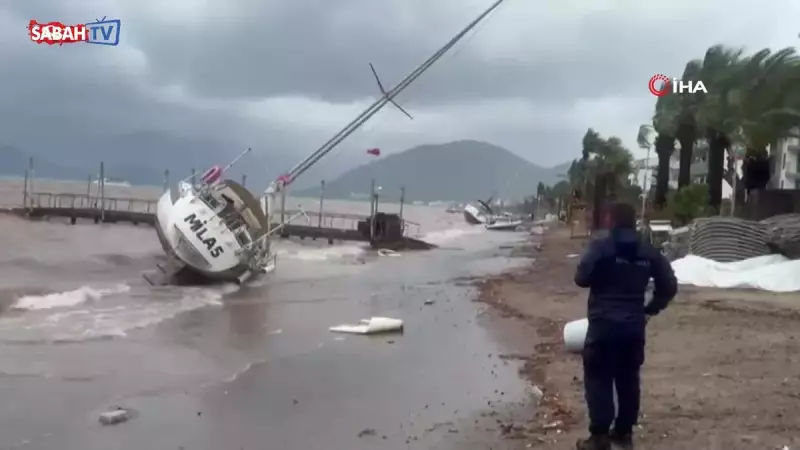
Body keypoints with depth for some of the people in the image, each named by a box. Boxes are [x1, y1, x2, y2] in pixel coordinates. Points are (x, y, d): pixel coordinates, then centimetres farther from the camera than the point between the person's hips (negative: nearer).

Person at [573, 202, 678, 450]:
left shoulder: (601, 247, -11)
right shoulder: (649, 252, 6)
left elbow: (581, 278, -16)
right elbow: (669, 286, 9)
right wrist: (650, 310, 17)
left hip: (603, 324, -5)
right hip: (634, 326, 5)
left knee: (598, 379, 2)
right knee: (629, 379, 15)